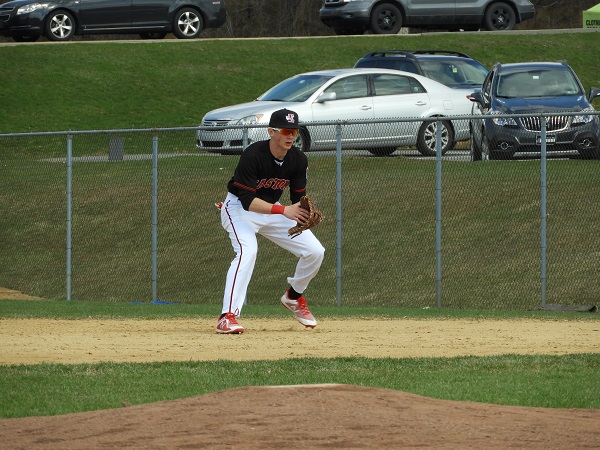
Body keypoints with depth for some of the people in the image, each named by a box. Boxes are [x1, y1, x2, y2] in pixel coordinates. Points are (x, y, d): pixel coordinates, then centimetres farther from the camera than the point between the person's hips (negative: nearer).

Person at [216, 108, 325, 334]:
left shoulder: (298, 159, -10)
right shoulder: (253, 155, -29)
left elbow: (298, 198, -4)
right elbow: (247, 201, -32)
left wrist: (305, 212, -28)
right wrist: (283, 210, -43)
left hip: (271, 209, 6)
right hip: (238, 208, -6)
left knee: (315, 251, -2)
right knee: (247, 250, -34)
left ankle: (294, 296, 26)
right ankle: (228, 317, -38)